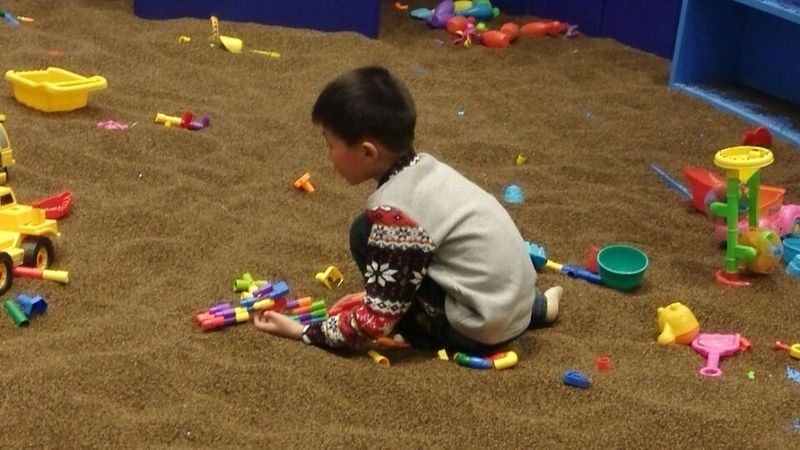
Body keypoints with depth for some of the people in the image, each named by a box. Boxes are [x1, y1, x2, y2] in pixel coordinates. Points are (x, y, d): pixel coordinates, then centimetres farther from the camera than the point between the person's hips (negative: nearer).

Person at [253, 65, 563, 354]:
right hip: (514, 295, 8)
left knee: (366, 235, -9)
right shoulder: (422, 167, 4)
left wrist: (303, 332, -10)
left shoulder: (393, 211, -21)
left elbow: (377, 320, -18)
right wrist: (377, 292, 22)